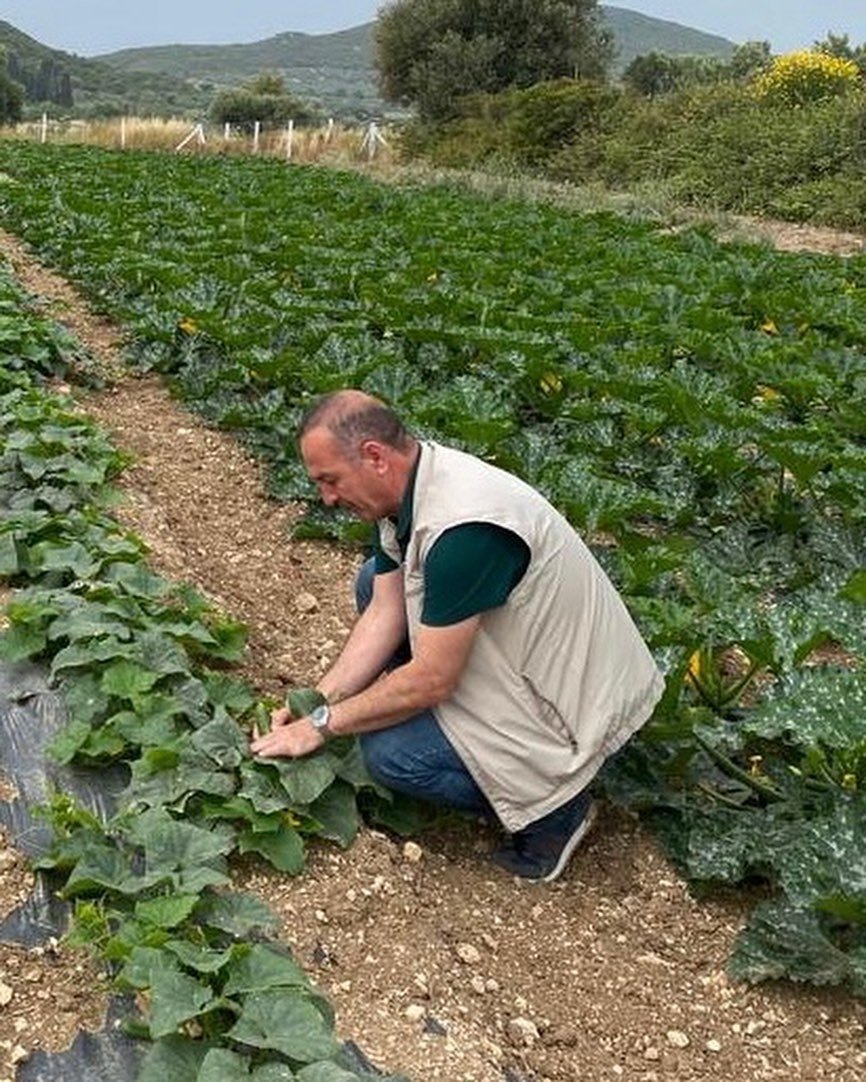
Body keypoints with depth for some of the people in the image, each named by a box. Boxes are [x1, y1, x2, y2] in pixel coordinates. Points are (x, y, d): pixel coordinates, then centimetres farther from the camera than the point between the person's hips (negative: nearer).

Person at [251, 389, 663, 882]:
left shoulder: (460, 526, -33)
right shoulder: (403, 487, -4)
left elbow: (433, 679, -27)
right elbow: (384, 612, 2)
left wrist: (324, 725, -16)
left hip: (577, 698, -9)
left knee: (390, 753, -18)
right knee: (375, 581, 9)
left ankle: (553, 804, 1)